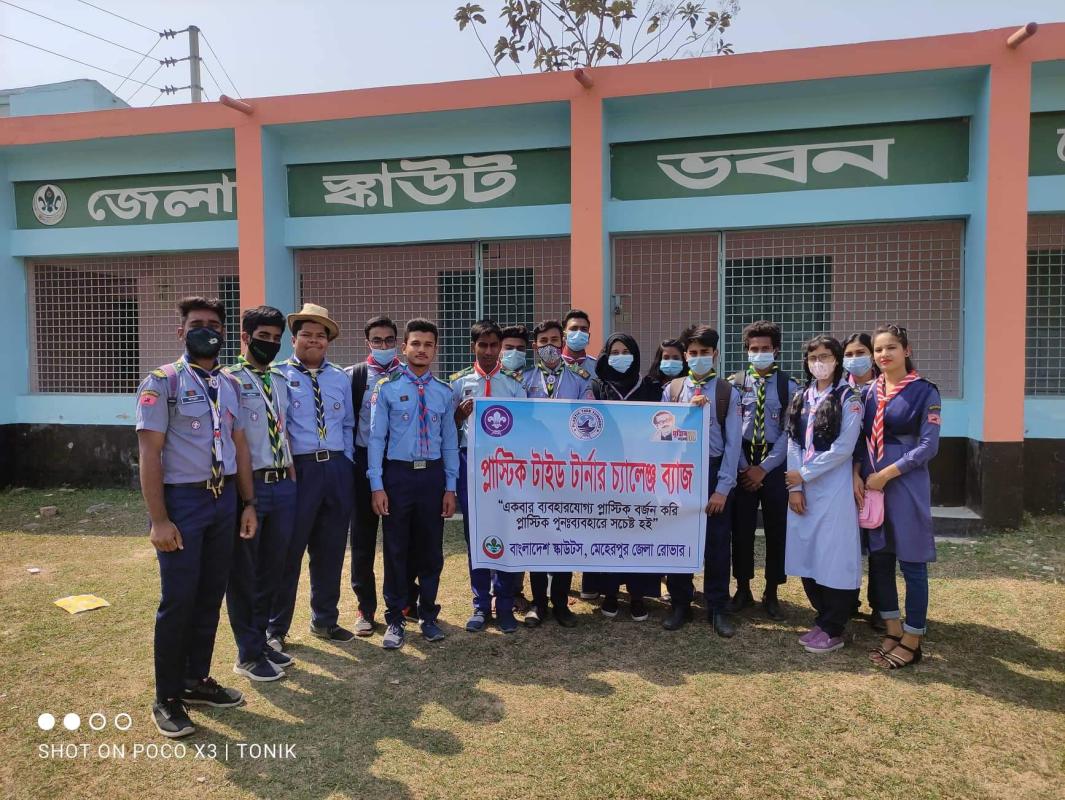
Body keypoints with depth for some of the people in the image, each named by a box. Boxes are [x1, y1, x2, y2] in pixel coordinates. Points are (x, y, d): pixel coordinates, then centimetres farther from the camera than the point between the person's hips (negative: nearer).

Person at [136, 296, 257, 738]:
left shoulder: (230, 385, 10)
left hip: (225, 499, 6)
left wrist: (248, 503, 9)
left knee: (211, 595, 12)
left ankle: (197, 679, 27)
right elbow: (149, 454, -12)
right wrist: (158, 520, -16)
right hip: (182, 501, -6)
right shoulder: (162, 382, -8)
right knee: (178, 600, 0)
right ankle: (167, 698, 16)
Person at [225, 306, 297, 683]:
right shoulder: (228, 381, -7)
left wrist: (292, 477, 14)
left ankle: (261, 640, 31)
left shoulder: (281, 381, 14)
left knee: (271, 568, 16)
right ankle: (248, 654, 20)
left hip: (284, 485, 6)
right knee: (243, 572, 7)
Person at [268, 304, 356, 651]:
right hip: (298, 469, -5)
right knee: (288, 550, 2)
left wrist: (345, 462, 8)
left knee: (331, 550, 13)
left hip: (337, 469, 5)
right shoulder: (279, 375, -2)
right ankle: (276, 628, 17)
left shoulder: (341, 379, 13)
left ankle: (325, 620, 28)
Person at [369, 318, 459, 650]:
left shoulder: (444, 392, 6)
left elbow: (450, 441, 8)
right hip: (397, 473, -2)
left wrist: (450, 487, 4)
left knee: (431, 549, 10)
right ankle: (395, 620, 20)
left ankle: (428, 616, 27)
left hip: (432, 474, 3)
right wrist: (377, 486, -9)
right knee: (396, 549, 5)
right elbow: (376, 437, -4)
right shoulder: (387, 388, -2)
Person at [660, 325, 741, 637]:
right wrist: (689, 409, -16)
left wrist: (723, 488, -9)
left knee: (716, 544, 6)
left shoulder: (728, 392, 0)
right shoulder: (671, 390, 5)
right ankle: (680, 604, 24)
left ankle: (717, 609, 21)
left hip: (714, 472, -1)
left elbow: (733, 443, -4)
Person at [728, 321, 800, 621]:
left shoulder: (788, 386, -1)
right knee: (741, 528, 5)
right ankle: (743, 589, 21)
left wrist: (764, 468, -10)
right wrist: (744, 466, -7)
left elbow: (789, 432, -5)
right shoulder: (735, 383, 2)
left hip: (775, 465, 0)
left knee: (777, 529, 6)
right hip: (743, 464, 1)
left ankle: (771, 593, 21)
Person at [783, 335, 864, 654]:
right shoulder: (801, 398, 13)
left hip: (834, 488, -5)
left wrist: (804, 475, -9)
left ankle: (833, 630, 8)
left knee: (834, 555, -2)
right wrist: (794, 487, -1)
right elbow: (793, 444, 8)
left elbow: (843, 448, -12)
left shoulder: (849, 397, -4)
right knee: (807, 555, 8)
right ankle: (824, 619, 22)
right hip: (803, 489, 6)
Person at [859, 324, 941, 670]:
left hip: (907, 485, -5)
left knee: (911, 563, 2)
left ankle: (911, 642, 14)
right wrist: (858, 474, -5)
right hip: (871, 485, 5)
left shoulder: (924, 392, -6)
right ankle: (893, 632, 24)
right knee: (879, 559, 10)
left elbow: (928, 446, -11)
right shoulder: (870, 391, 8)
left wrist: (886, 474, -15)